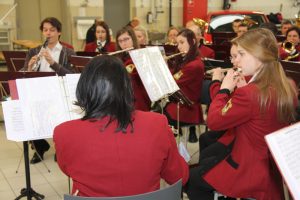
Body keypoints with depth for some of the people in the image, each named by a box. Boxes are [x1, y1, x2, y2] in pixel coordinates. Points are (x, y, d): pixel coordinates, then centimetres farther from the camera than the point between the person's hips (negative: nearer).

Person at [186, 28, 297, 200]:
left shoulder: (249, 93, -32)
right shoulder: (287, 87, -6)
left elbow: (213, 121, -20)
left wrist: (225, 89, -10)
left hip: (251, 169, -9)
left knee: (190, 179, 10)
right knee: (205, 155, 30)